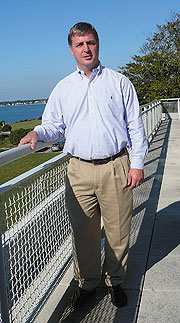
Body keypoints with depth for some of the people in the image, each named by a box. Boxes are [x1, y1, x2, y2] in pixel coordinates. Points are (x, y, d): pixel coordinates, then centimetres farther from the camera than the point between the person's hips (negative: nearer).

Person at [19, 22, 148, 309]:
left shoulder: (119, 82, 7)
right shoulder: (63, 88, 13)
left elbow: (135, 125, 6)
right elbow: (54, 125, 15)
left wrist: (137, 163, -1)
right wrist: (38, 133, -8)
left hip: (116, 168, -1)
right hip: (79, 170, 2)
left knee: (118, 231, 7)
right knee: (83, 232, 8)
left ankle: (115, 281, 29)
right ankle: (87, 283, 28)